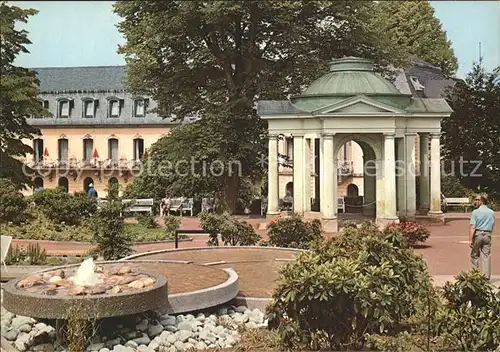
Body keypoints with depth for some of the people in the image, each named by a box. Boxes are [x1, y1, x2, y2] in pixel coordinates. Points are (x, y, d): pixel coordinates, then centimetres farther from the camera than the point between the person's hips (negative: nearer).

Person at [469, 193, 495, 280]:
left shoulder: (476, 212, -8)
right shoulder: (492, 212, 6)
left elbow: (472, 227, -13)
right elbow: (493, 226, 9)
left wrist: (470, 240, -12)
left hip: (478, 234, -3)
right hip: (488, 235, 3)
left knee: (474, 255, 10)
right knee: (486, 256, 5)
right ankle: (486, 276, 4)